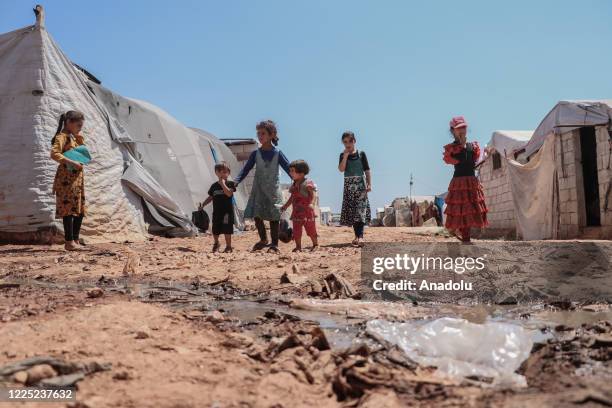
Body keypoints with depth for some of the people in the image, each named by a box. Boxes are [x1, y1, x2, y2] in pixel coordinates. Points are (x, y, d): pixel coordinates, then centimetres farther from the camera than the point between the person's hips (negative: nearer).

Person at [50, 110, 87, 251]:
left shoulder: (74, 137, 19)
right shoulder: (62, 136, -9)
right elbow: (54, 154, -22)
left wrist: (81, 140, 10)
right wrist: (72, 162, -26)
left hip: (78, 177, 9)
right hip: (67, 178, -9)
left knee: (80, 209, 10)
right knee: (69, 209, -7)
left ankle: (75, 240, 18)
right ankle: (69, 242, -4)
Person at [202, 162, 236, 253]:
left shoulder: (230, 184, -4)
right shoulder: (214, 186, 9)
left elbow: (229, 193, -22)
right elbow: (210, 197, 17)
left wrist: (223, 184, -22)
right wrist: (203, 204, 9)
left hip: (227, 211, -4)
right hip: (216, 211, 4)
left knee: (226, 229, -4)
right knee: (215, 230, 10)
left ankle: (228, 246, 8)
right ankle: (216, 243, 34)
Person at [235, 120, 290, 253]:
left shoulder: (277, 154, -2)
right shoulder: (255, 154, 4)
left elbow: (289, 168, -3)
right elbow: (246, 169, 2)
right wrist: (236, 181, -12)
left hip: (273, 190, -2)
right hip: (258, 190, 2)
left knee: (274, 217, -1)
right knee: (256, 215, -2)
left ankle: (274, 244, 8)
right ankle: (263, 239, 19)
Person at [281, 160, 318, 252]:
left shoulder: (308, 183, -11)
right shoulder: (294, 185, 11)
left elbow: (312, 196, -14)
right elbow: (292, 198, 20)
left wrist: (311, 204, -28)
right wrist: (285, 206, 20)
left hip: (307, 210, -6)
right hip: (296, 211, 6)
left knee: (310, 229, 5)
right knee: (296, 230, 3)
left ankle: (315, 244, 22)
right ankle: (298, 246, 12)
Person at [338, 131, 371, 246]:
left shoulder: (361, 154, 2)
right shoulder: (343, 155, 7)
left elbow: (367, 170, 2)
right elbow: (341, 169, -9)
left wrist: (369, 184, -6)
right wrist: (346, 155, -12)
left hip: (360, 184, -3)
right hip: (349, 185, 3)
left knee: (360, 209, -13)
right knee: (351, 211, 4)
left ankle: (360, 236, -21)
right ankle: (357, 235, 13)